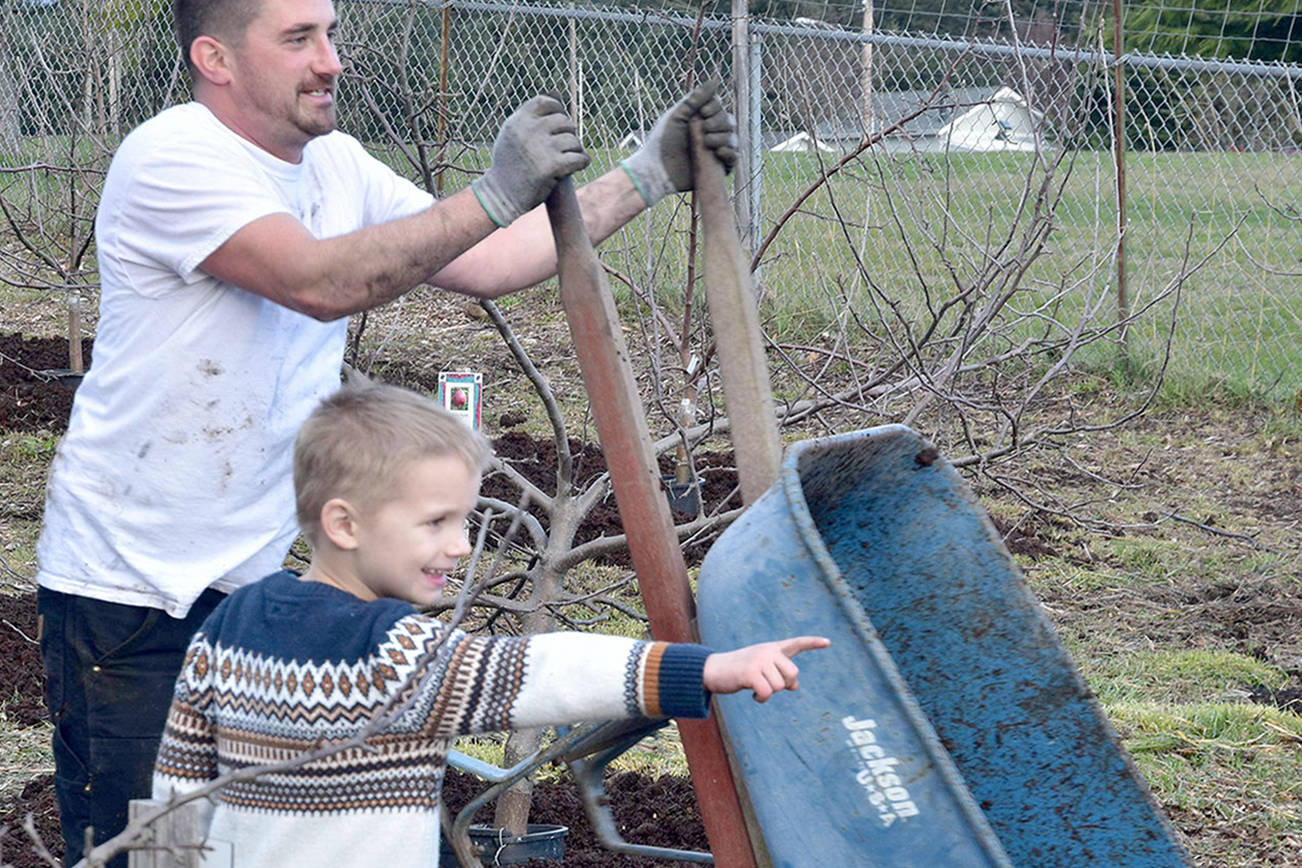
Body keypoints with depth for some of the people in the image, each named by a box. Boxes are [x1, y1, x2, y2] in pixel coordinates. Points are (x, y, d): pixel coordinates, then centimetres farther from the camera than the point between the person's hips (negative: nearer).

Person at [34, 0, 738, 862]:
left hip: (252, 569, 7)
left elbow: (481, 265, 5)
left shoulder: (335, 167, 7)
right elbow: (319, 282, -31)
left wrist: (646, 178, -2)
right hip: (125, 586, -7)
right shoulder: (171, 159, -19)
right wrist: (494, 196, -39)